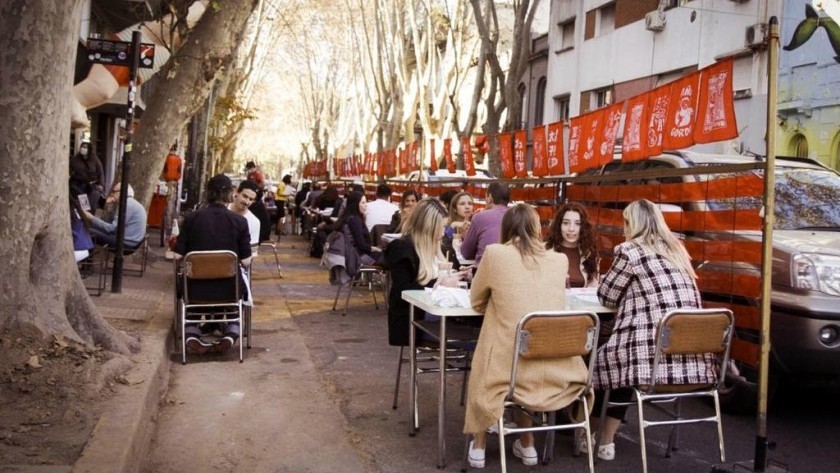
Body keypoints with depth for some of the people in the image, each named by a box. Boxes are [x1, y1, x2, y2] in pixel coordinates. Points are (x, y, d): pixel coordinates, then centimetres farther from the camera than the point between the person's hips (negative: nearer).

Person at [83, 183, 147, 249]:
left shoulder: (126, 204, -14)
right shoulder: (130, 203, 18)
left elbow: (112, 229, -17)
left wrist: (92, 219, -12)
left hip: (127, 242, -11)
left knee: (90, 232, -11)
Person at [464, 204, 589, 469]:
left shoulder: (495, 253, -3)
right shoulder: (560, 260, 7)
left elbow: (476, 302, 11)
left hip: (510, 370, -3)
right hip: (558, 373, 3)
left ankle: (478, 446, 36)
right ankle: (526, 445, 37)